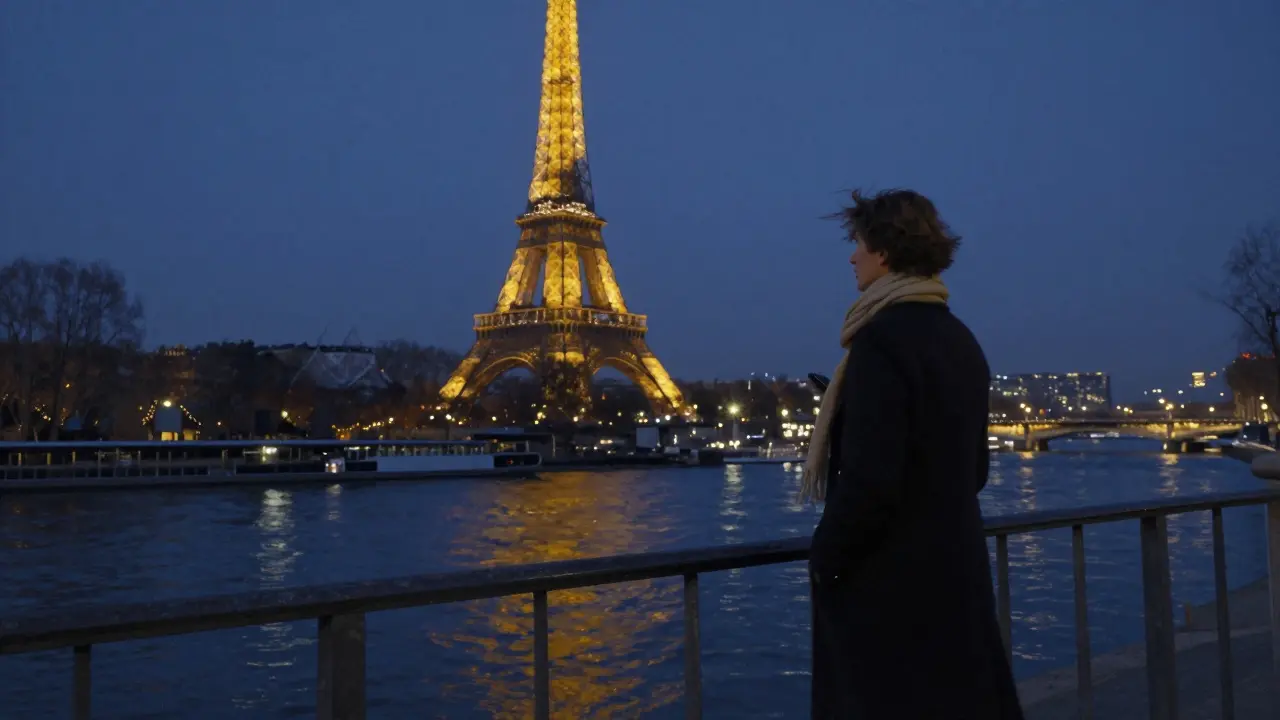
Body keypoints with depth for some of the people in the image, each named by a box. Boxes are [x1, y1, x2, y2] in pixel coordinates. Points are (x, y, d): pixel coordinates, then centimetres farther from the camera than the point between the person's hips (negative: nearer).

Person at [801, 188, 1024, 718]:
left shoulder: (882, 338, -18)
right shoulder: (961, 340, 9)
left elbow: (868, 478, -23)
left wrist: (825, 558, -9)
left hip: (889, 583, -8)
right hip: (953, 572, 9)